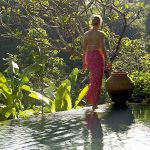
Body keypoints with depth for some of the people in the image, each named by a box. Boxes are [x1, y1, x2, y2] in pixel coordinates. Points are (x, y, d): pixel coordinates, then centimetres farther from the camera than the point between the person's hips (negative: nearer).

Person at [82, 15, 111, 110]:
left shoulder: (86, 34, 4)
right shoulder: (100, 34, -11)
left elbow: (84, 49, 6)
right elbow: (102, 49, -15)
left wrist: (84, 62, 13)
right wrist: (107, 61, -8)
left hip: (89, 57, 5)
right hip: (98, 57, -5)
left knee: (94, 79, 23)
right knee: (97, 81, 1)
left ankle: (90, 98, 17)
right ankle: (94, 104, 1)